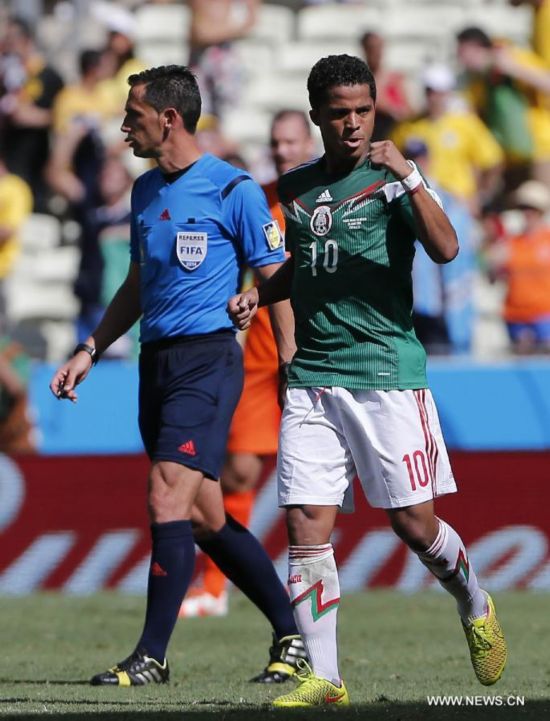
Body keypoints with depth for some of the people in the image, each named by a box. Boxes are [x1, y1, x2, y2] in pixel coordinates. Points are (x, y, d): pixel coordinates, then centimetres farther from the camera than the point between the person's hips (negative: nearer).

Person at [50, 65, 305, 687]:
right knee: (204, 519, 8)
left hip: (208, 356, -8)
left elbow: (275, 280, -5)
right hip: (155, 360, 8)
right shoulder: (145, 191, 16)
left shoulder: (233, 190, -7)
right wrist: (89, 351, 18)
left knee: (168, 497, -16)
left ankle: (152, 657, -14)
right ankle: (292, 634, 19)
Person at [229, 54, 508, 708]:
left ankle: (475, 607, 29)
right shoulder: (296, 188, 13)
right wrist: (260, 294, 12)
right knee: (305, 523, -6)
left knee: (414, 523, -1)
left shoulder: (391, 180, -3)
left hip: (387, 370, -4)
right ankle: (322, 676, -2)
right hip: (312, 377, 4)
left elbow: (445, 249, -20)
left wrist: (408, 177, -29)